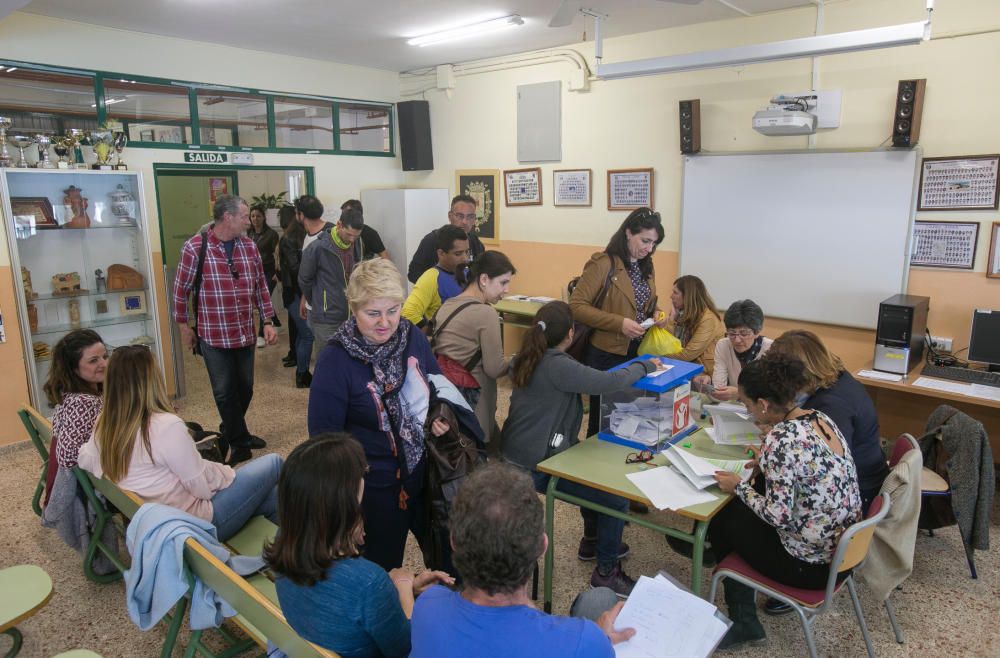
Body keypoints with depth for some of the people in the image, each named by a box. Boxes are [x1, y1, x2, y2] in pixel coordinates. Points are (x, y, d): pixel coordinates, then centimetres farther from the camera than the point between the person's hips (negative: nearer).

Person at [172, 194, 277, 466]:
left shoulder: (249, 246, 3)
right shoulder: (195, 248, -11)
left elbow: (260, 286, 10)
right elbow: (181, 290, -2)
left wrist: (268, 321, 6)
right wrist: (183, 326, 3)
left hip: (246, 334, 5)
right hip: (213, 336, -5)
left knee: (244, 389, 15)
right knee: (224, 392, 5)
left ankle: (229, 434, 37)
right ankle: (240, 442, 21)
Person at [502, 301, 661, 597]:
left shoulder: (531, 358, 7)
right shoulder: (557, 365, -23)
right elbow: (609, 382, -28)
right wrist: (645, 366, -12)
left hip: (518, 453, 10)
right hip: (536, 466, -10)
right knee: (616, 497, -4)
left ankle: (592, 541, 41)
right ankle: (606, 572, 13)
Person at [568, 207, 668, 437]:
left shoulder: (645, 266, 9)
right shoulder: (603, 263, -15)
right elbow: (576, 306, -19)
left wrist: (655, 313, -1)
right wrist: (619, 323, -25)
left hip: (638, 353, 7)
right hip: (606, 355, -7)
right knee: (603, 419, 7)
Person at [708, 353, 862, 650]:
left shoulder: (780, 440, -26)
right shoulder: (820, 417, 0)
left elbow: (778, 516, -24)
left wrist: (739, 487, -10)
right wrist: (766, 464, 7)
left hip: (814, 564, -8)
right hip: (844, 548, 8)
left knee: (722, 520, 12)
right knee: (740, 510, 19)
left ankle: (743, 623, 27)